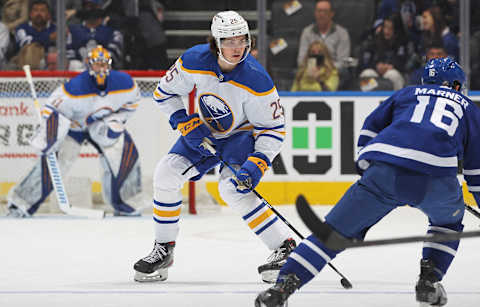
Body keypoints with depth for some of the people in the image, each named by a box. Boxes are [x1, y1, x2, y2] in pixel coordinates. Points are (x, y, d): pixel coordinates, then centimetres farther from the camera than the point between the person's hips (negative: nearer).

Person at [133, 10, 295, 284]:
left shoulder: (256, 80, -30)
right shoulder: (194, 61, -21)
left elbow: (274, 129, -21)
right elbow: (165, 92, -3)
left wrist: (257, 164, -33)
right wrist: (186, 123, -16)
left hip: (245, 134, -5)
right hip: (205, 131, 5)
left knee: (232, 188, -29)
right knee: (166, 174, -9)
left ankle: (285, 247, -23)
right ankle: (163, 250, 7)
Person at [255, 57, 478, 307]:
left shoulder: (407, 93, 33)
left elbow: (370, 128, 26)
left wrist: (370, 171, 32)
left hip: (383, 172, 1)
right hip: (435, 178, 0)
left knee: (337, 229, 5)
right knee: (449, 219, 33)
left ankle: (286, 282, -11)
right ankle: (429, 280, 17)